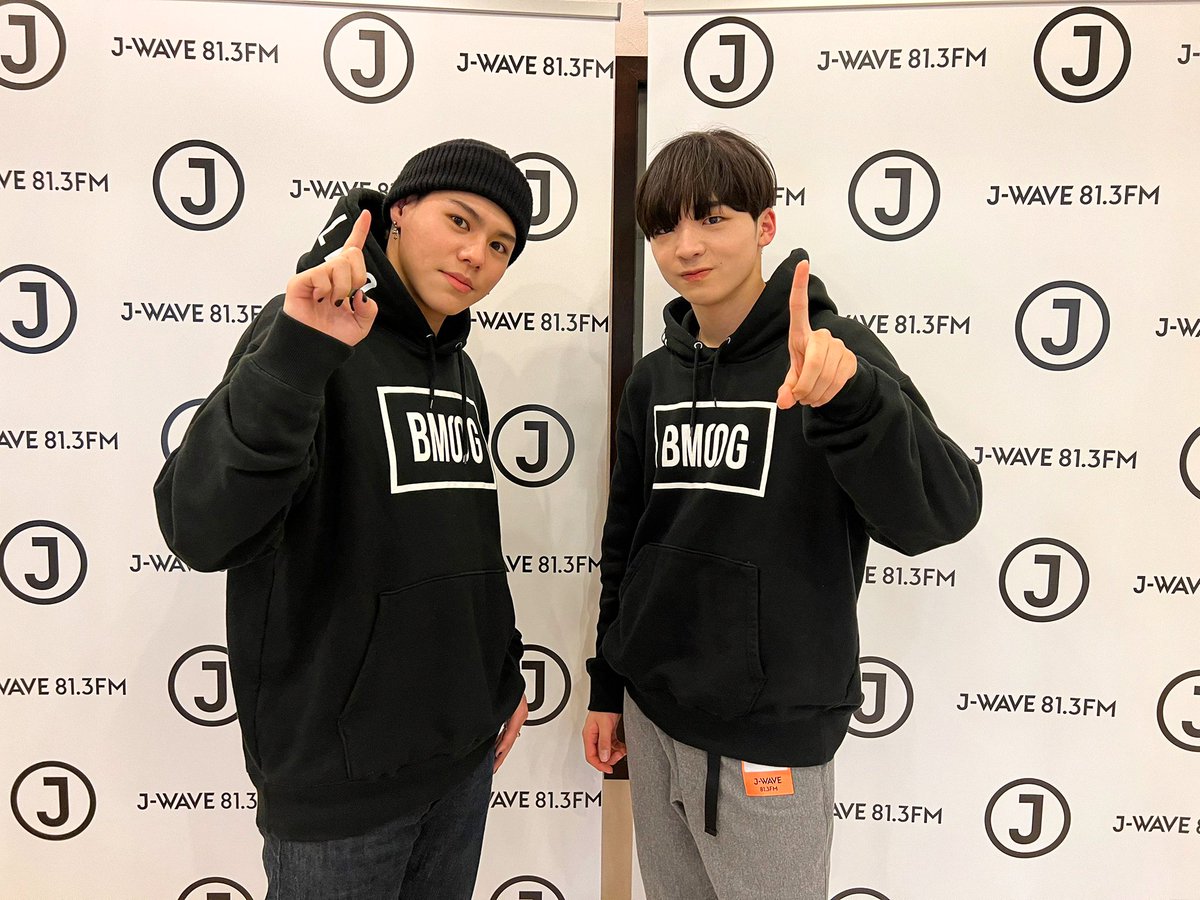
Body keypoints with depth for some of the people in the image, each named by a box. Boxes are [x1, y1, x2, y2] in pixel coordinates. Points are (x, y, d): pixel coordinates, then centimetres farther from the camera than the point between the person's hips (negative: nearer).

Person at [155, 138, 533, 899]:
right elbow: (203, 531, -28)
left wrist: (506, 672, 14)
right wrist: (297, 353, -38)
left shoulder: (458, 369, 8)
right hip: (340, 770, -7)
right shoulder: (308, 336, -15)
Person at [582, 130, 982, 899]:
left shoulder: (831, 356, -12)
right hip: (651, 714, 5)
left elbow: (939, 515, -25)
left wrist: (849, 397, -41)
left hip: (771, 733, -5)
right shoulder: (654, 379, 3)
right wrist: (608, 689, 14)